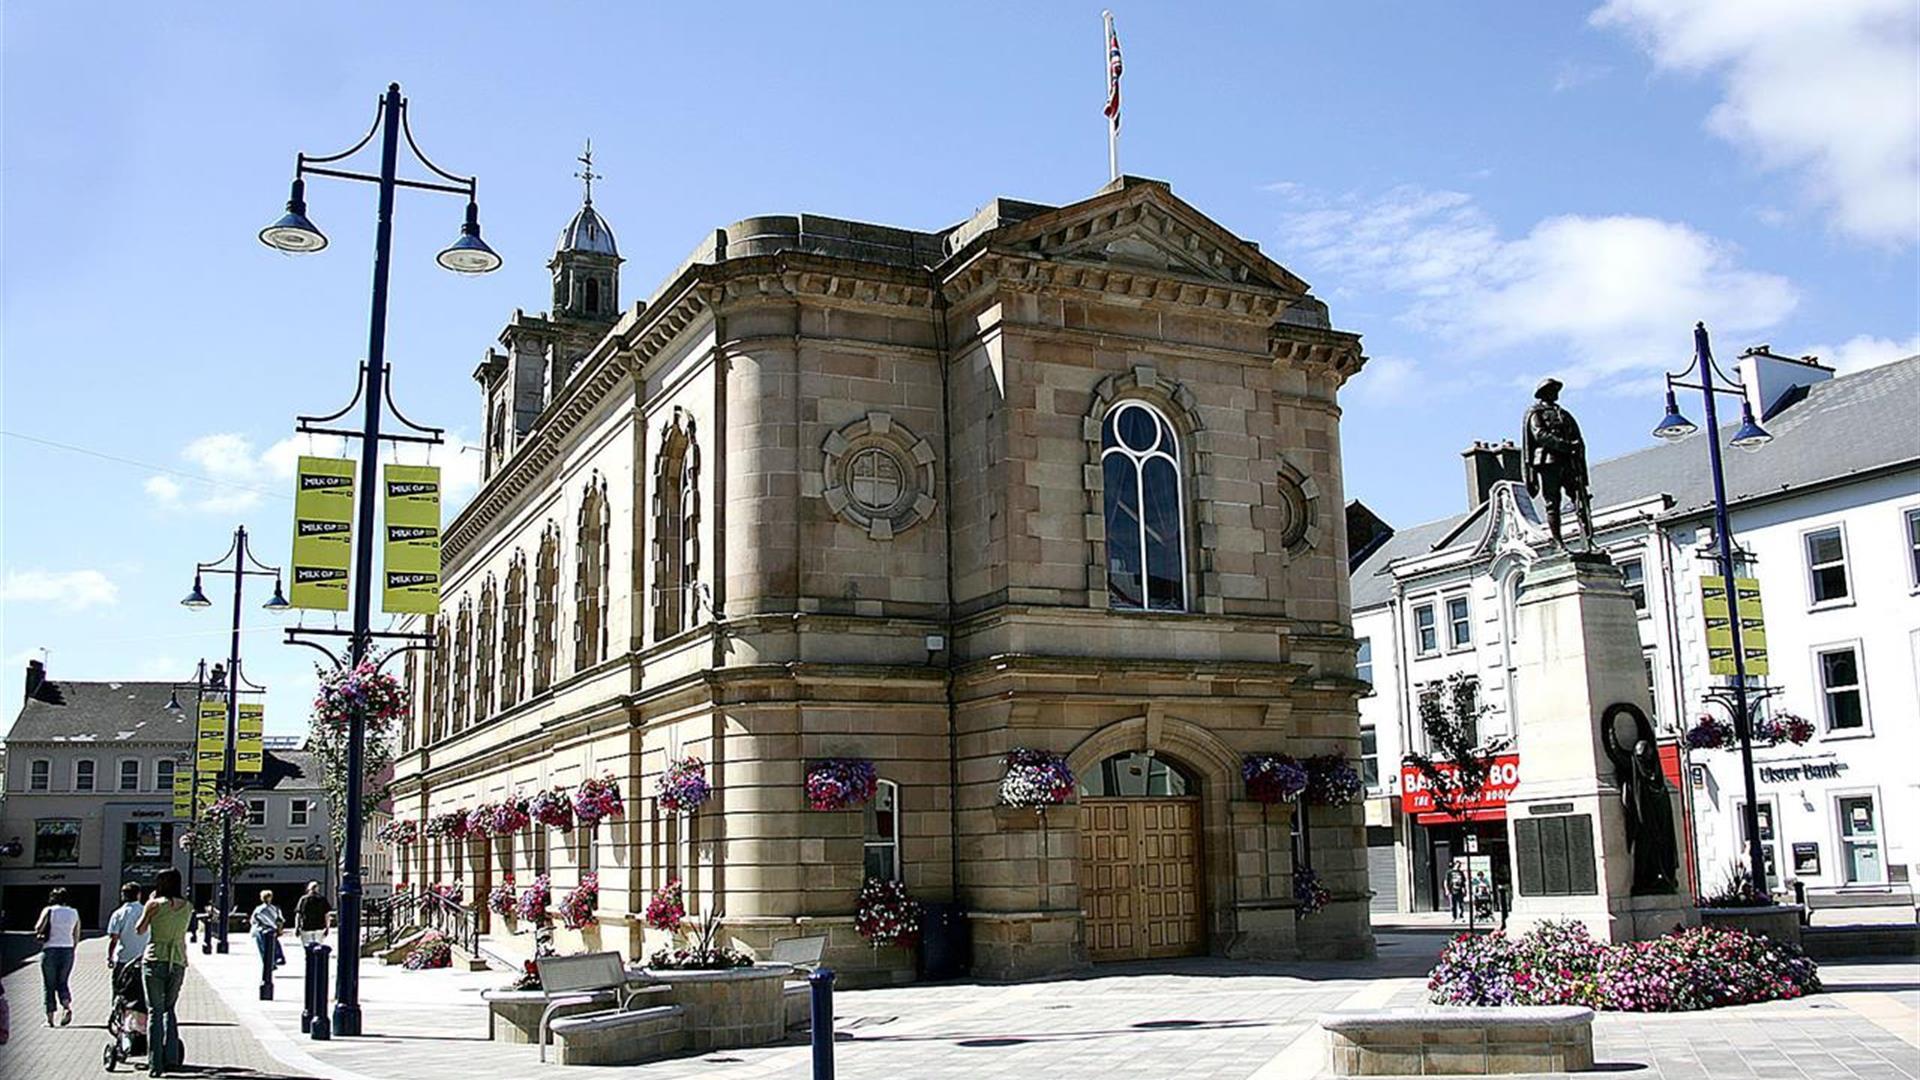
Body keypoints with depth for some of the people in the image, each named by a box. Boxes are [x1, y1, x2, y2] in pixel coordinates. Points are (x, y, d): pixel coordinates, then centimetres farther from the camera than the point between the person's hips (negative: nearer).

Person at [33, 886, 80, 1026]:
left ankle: (50, 1018, 5)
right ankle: (67, 1006, -12)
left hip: (50, 950, -3)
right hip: (68, 950, 3)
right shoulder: (74, 913, 10)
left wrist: (39, 934, 9)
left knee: (49, 985, 6)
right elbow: (76, 937, 11)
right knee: (62, 982, 14)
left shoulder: (48, 911, -2)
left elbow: (38, 928, -13)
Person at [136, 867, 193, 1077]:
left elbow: (140, 929, 7)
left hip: (155, 960, -3)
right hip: (178, 962, 3)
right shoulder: (187, 907, 6)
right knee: (169, 1008, 19)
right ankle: (171, 1056, 6)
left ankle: (155, 1064, 0)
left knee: (155, 1011, 2)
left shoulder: (155, 904, -5)